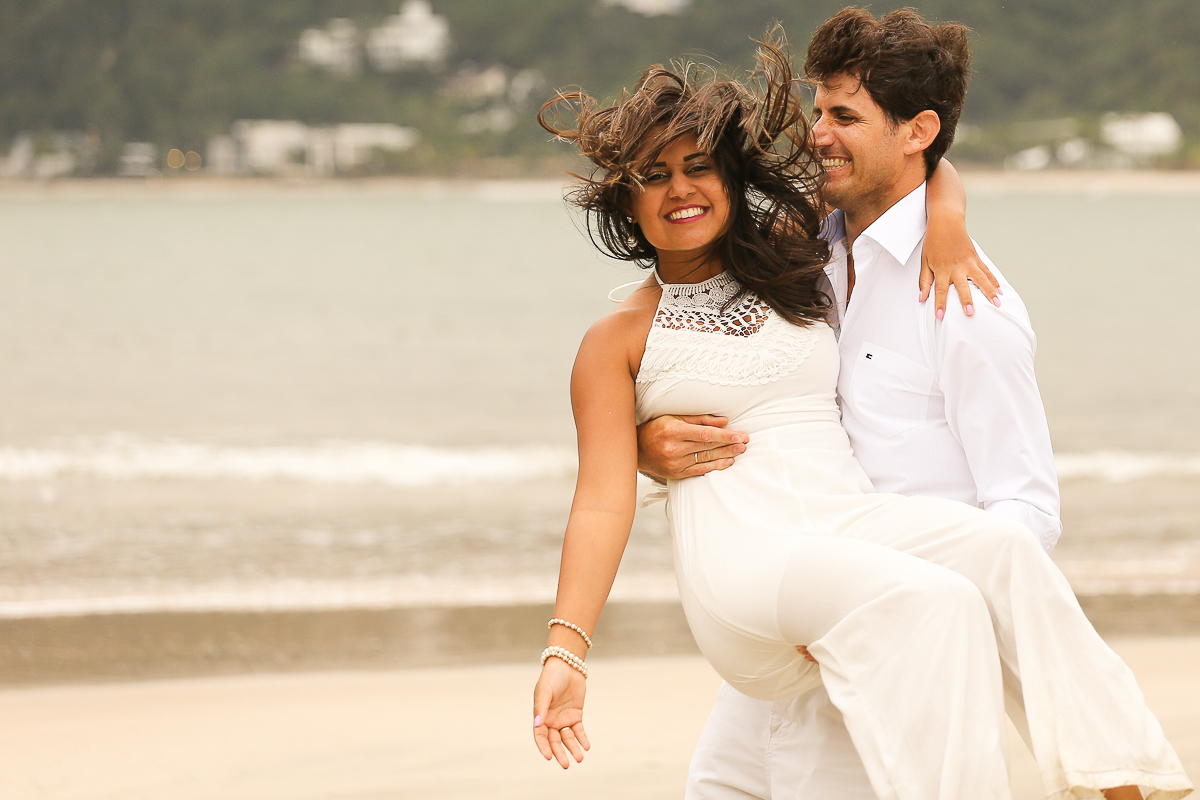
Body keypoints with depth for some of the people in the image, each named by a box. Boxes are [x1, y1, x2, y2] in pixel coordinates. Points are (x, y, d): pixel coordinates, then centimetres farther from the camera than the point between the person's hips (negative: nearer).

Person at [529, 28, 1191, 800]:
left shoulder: (792, 265, 23)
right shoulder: (618, 343, 11)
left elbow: (909, 165, 33)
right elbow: (603, 503, 2)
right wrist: (566, 650, -11)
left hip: (858, 520, 4)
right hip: (745, 564, -4)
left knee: (1001, 548, -30)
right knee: (931, 603, -35)